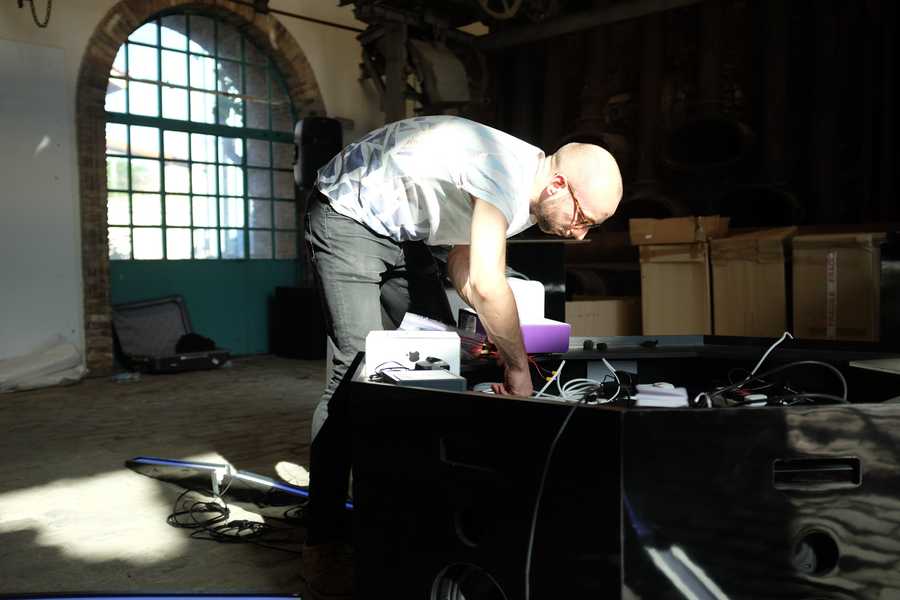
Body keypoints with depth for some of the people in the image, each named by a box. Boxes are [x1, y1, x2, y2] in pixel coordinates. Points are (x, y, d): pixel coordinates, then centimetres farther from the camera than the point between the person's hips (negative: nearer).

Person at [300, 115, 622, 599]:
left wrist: (503, 345, -6)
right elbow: (487, 286, -36)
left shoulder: (524, 191, 0)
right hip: (347, 217, -10)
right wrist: (518, 368, -23)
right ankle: (323, 543, -10)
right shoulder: (507, 172, -29)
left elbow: (463, 266, 5)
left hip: (401, 233, 10)